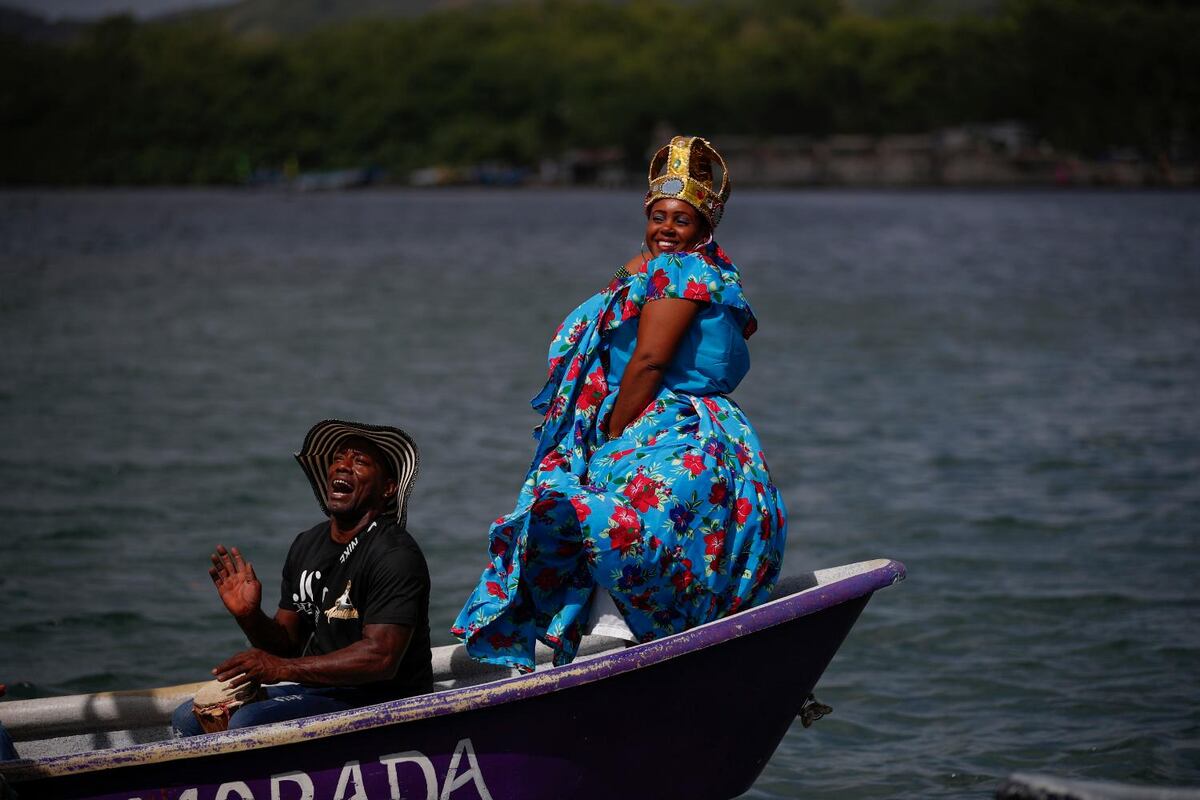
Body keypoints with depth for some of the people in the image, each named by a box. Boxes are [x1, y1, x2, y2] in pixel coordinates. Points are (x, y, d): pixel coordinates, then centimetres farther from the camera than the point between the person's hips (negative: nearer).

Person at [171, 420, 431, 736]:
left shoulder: (395, 555, -16)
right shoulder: (307, 545, 12)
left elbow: (380, 658, -25)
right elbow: (288, 642, 15)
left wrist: (281, 668, -28)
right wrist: (250, 617, -8)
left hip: (379, 701, -9)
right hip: (318, 690, 9)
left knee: (248, 722, -28)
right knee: (189, 717, 3)